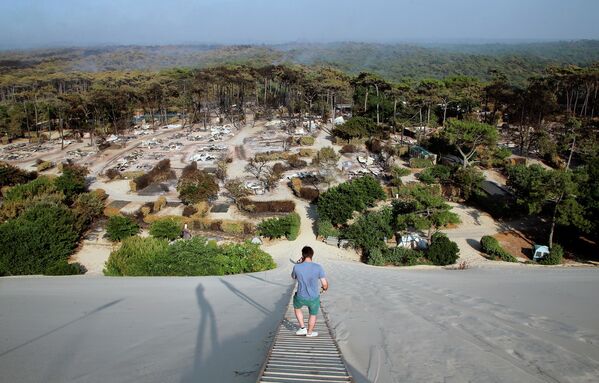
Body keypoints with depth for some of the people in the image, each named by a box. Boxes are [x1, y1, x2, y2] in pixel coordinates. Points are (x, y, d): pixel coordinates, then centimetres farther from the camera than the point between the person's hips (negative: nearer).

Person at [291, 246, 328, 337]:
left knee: (296, 307, 35)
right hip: (314, 298, 0)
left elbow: (293, 277, 7)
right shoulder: (318, 267, -18)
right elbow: (325, 284, -14)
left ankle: (302, 328, 33)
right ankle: (309, 332, 47)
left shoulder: (297, 267, -16)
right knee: (313, 314, 29)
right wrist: (325, 288, 9)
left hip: (301, 297, 0)